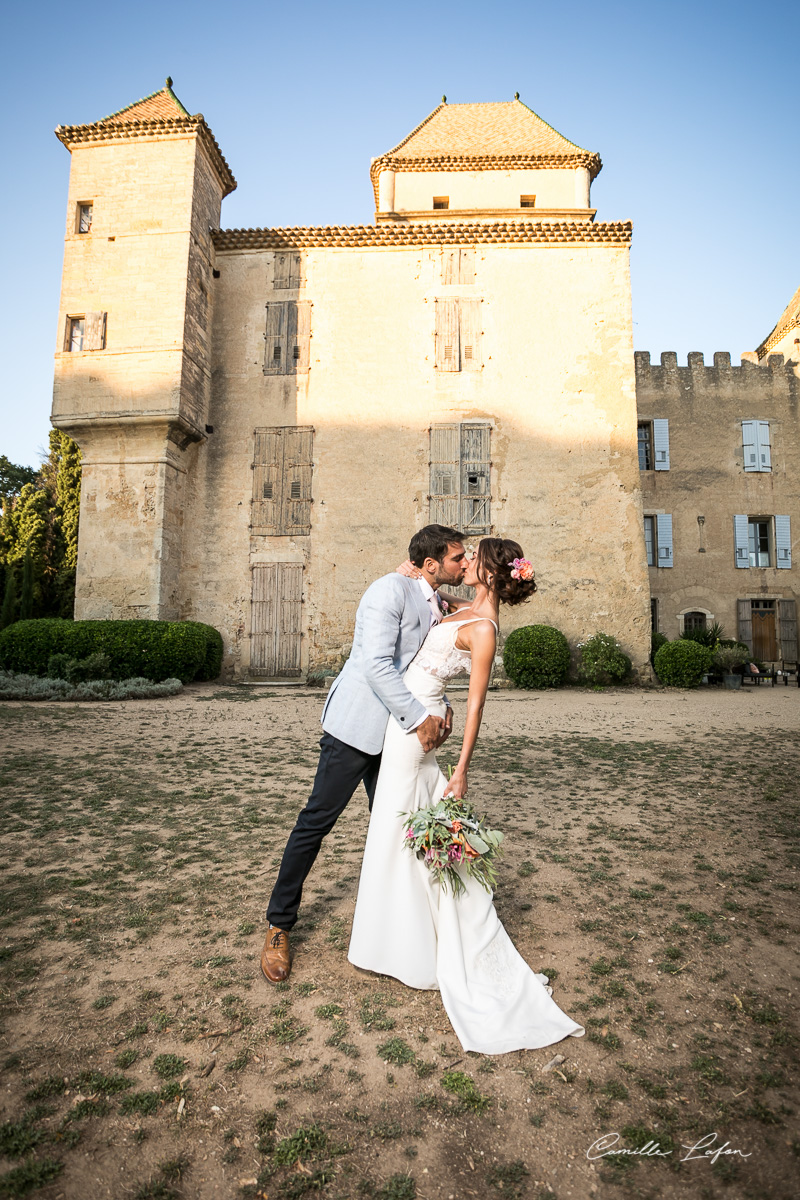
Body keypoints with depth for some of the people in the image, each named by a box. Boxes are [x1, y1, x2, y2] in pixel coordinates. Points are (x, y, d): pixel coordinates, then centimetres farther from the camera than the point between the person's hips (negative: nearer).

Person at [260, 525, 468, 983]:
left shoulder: (436, 606, 11)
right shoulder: (392, 589, -16)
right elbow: (376, 664, -25)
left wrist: (441, 706, -2)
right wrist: (419, 718, -22)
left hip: (398, 731, 8)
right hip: (358, 725, -8)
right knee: (317, 820, 1)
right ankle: (280, 927, 18)